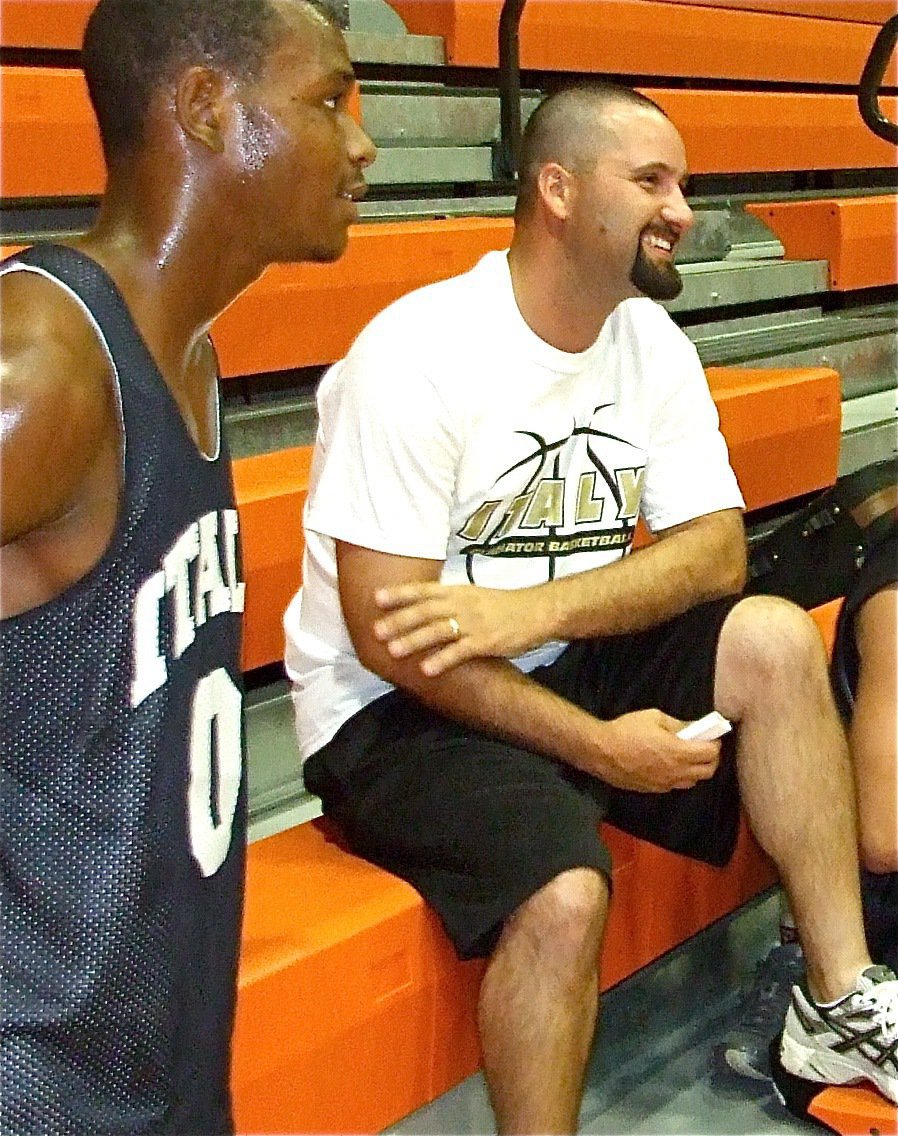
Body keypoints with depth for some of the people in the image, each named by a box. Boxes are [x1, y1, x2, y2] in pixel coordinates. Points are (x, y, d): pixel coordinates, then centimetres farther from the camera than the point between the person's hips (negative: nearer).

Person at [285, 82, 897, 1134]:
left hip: (567, 663, 7)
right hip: (396, 707, -6)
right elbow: (389, 637, -20)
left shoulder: (653, 343, 2)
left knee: (775, 639, -14)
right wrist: (596, 743, -22)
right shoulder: (417, 355, -18)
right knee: (565, 896, -30)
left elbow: (715, 550, -6)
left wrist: (537, 610, -23)